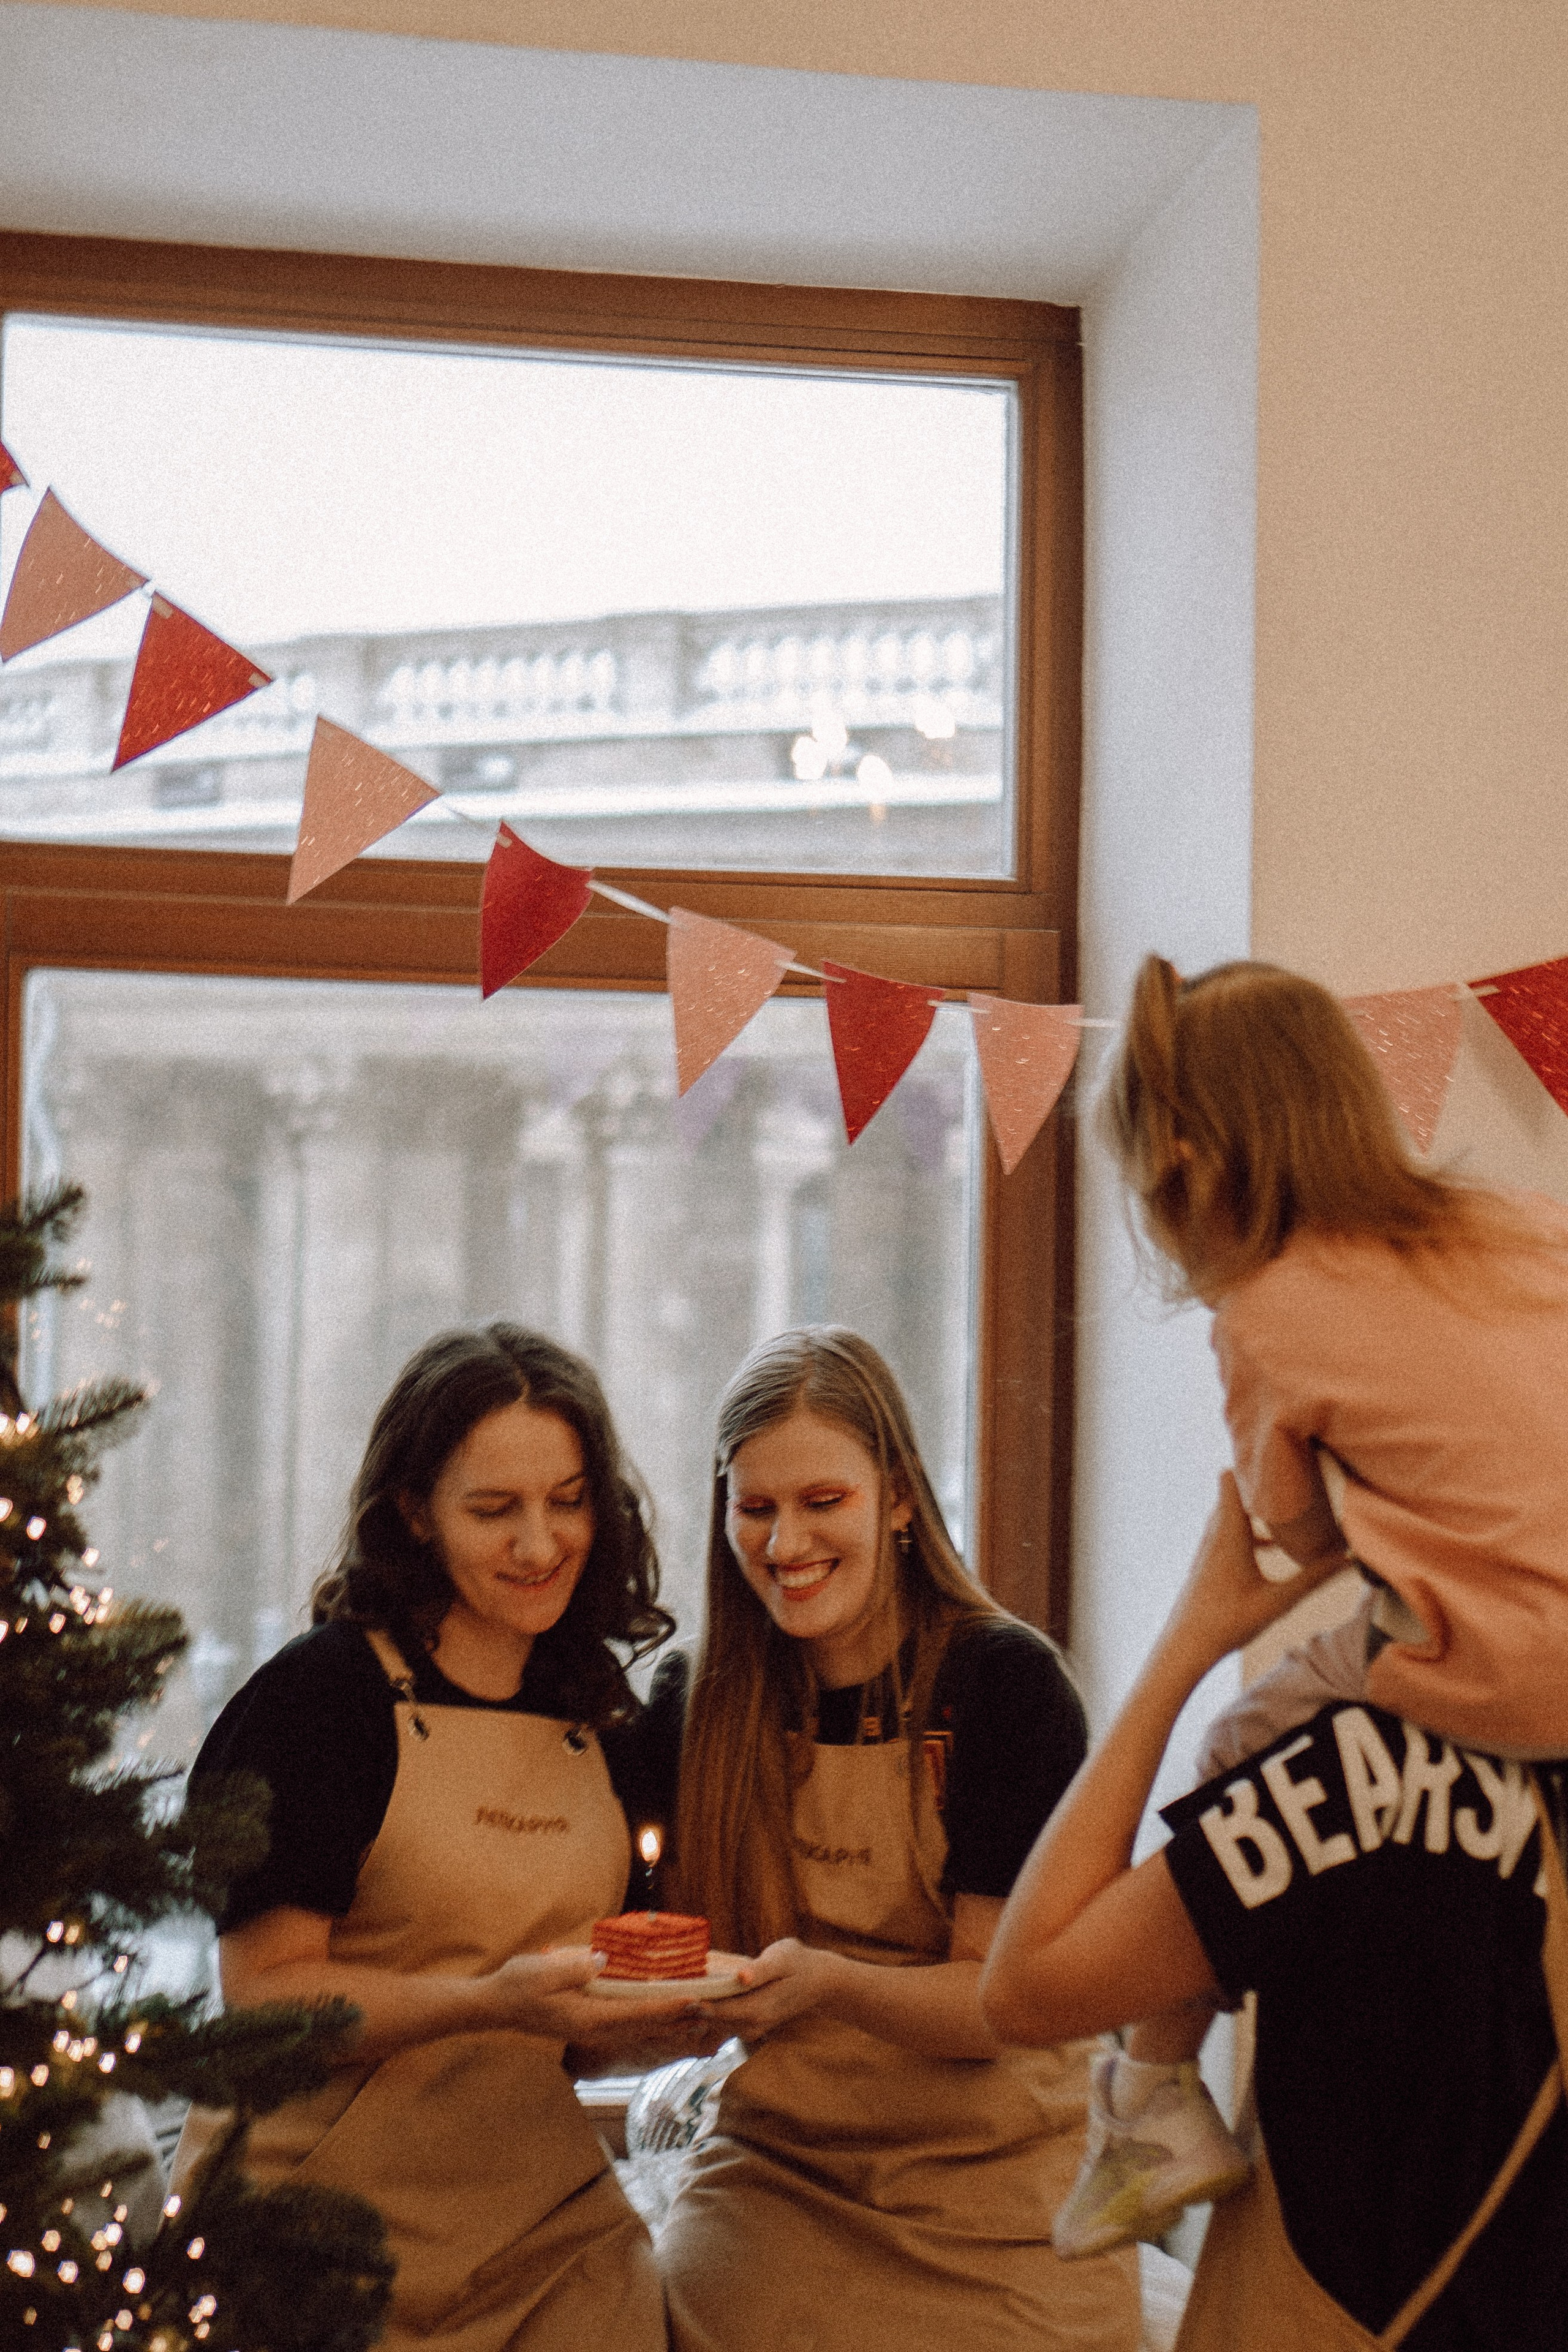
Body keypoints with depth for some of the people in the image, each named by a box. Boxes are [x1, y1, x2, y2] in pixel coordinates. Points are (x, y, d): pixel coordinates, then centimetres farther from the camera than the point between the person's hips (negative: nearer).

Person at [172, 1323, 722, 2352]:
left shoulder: (606, 1726, 8)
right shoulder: (319, 1694, -9)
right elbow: (264, 1991, -14)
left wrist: (667, 2013, -3)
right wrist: (495, 2002, -25)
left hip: (548, 2222, 5)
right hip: (322, 2223, -4)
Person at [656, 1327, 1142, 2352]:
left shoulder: (1004, 1679, -11)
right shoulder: (705, 1703, 1)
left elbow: (1001, 1998, -15)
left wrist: (825, 1982, -32)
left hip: (989, 2206, -3)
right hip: (770, 2190, 3)